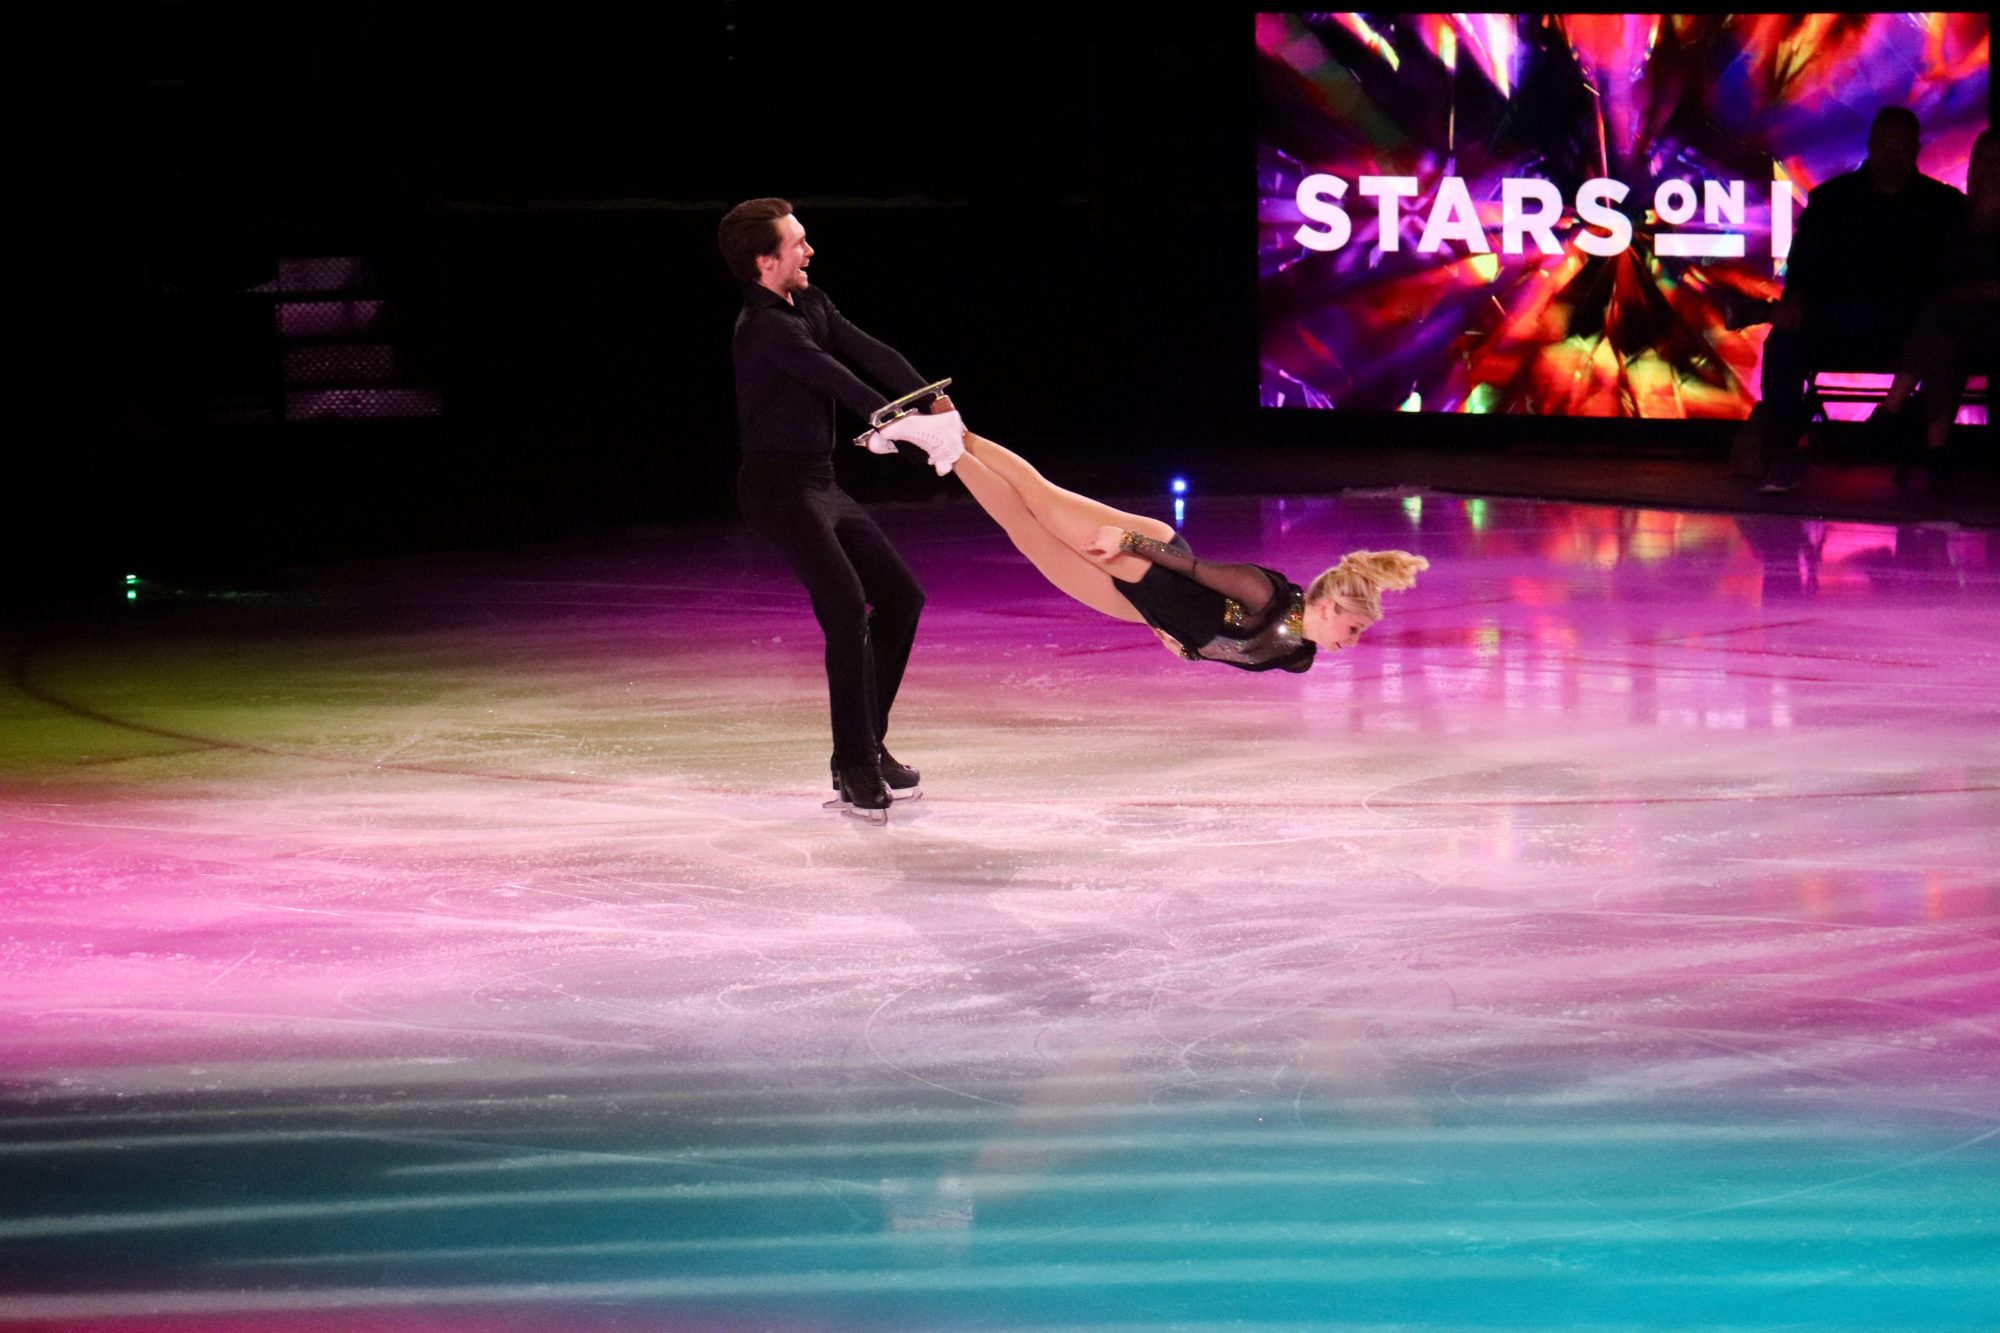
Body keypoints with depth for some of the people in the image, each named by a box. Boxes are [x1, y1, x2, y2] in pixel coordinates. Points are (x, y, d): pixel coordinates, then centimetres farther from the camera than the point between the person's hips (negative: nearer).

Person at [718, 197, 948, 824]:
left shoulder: (812, 306, 10)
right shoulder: (763, 327, -18)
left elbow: (871, 355, 1)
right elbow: (831, 376, -27)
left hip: (820, 484, 10)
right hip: (779, 487, -10)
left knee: (900, 595, 12)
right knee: (847, 610, -21)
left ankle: (866, 745, 19)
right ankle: (856, 769, -17)